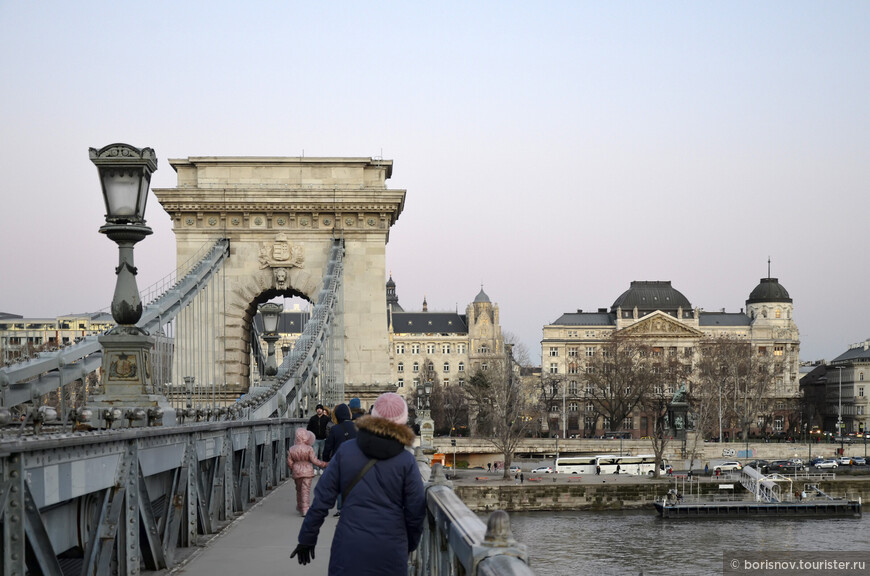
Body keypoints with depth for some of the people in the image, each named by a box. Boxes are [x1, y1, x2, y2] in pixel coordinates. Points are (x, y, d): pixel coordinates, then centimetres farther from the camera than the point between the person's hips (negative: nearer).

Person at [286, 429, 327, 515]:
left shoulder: (291, 449, -4)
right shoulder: (309, 449, -14)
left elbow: (289, 462, 1)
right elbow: (314, 461, -13)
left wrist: (292, 470, 20)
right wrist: (324, 464, 0)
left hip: (297, 472, 3)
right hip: (307, 471, -3)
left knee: (299, 489, 20)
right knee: (306, 490, 0)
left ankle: (299, 507, 34)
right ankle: (305, 509, -4)